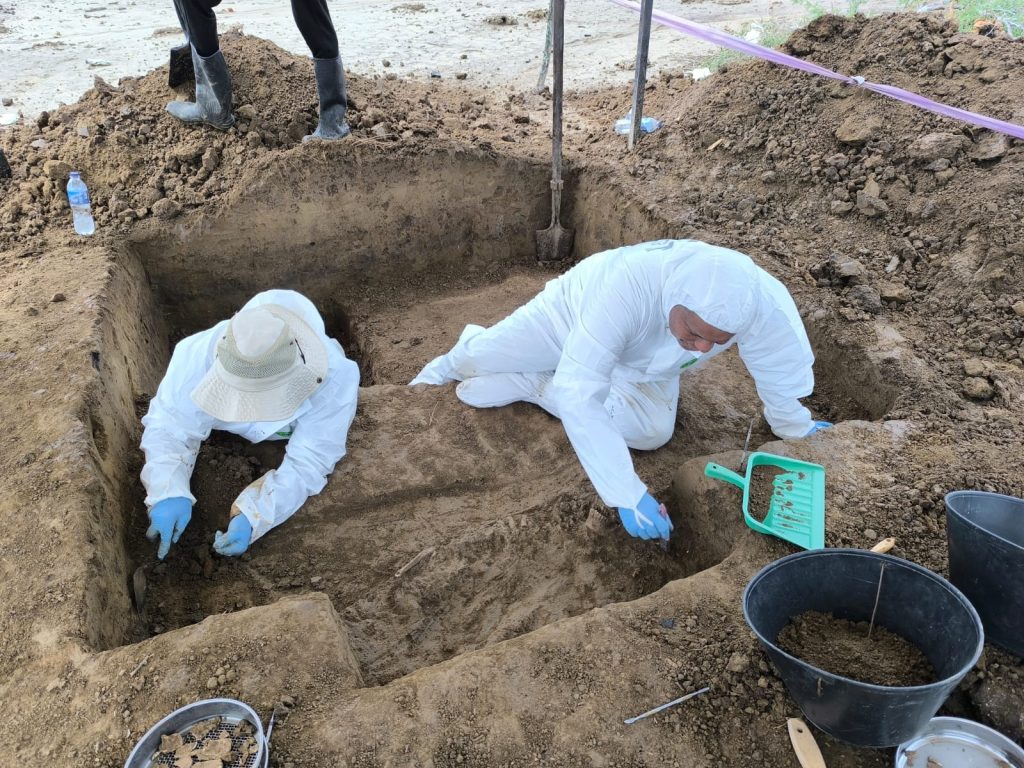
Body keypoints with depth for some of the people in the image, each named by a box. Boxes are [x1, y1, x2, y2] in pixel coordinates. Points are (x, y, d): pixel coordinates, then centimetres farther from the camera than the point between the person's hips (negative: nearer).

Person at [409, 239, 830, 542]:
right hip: (576, 312, -2)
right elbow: (578, 396, -48)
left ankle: (529, 386, 4)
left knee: (654, 430, -18)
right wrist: (627, 495, -48)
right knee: (483, 356, 1)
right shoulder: (626, 286, -49)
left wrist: (794, 429, -2)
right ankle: (453, 363, 44)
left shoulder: (767, 307, -40)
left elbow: (782, 379, -19)